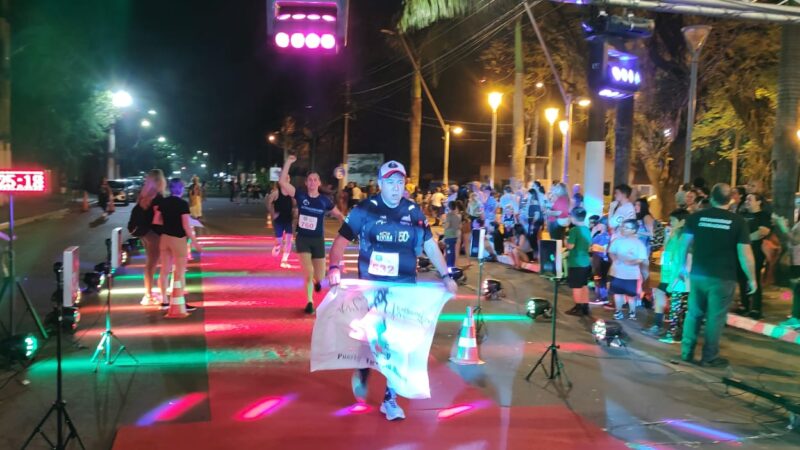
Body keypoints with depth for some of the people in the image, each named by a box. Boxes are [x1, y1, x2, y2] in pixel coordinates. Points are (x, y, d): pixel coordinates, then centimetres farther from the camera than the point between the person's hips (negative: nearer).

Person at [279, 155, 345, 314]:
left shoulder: (324, 200, -5)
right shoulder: (300, 196, -7)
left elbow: (338, 214, 8)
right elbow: (282, 182, -15)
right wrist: (288, 162, -19)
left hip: (318, 240, 1)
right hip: (302, 239, -1)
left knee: (320, 276, 4)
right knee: (308, 273, -9)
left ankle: (316, 281, 45)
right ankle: (310, 302, 13)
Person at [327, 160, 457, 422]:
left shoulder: (414, 212, 3)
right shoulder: (365, 210, -6)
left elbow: (430, 245, 11)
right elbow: (342, 239, -6)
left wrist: (446, 275, 6)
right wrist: (335, 267, -22)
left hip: (404, 289, 3)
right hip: (371, 287, -2)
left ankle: (390, 399, 16)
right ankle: (362, 374, 40)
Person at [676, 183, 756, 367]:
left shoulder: (696, 217, 0)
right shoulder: (738, 221, -7)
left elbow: (684, 244, 4)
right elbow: (745, 254, -8)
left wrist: (682, 265, 18)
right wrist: (752, 279, 2)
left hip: (698, 274, 3)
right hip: (723, 277, -3)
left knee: (694, 313, 14)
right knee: (715, 317, 6)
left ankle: (686, 352, 18)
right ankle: (709, 357, 13)